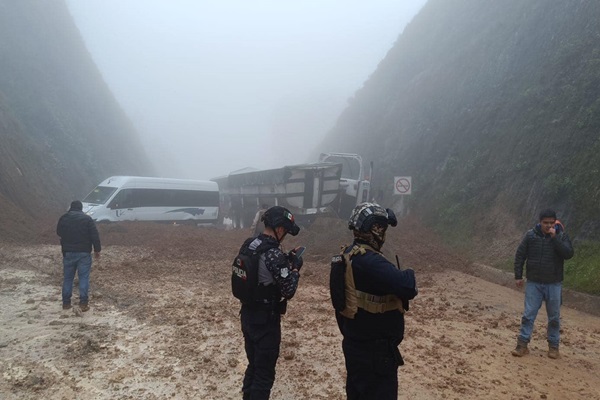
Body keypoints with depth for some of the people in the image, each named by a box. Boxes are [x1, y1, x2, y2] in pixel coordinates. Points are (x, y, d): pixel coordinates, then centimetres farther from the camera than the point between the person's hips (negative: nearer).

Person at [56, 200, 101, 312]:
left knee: (68, 277, 12)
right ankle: (83, 303, -3)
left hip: (68, 252, 3)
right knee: (84, 277, 0)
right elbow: (95, 235, -9)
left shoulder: (63, 218, 3)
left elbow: (59, 233, 19)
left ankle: (66, 302, 16)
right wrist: (97, 249, -2)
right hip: (84, 252, -2)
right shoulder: (87, 218, -5)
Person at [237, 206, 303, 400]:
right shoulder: (274, 254, -24)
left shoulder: (248, 245, 2)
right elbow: (289, 291, -20)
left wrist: (285, 262, 8)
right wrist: (295, 267, -6)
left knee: (253, 365, 23)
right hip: (265, 320, -8)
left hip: (247, 315, 8)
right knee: (264, 373, 6)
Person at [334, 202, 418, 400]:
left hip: (355, 343, 10)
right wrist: (409, 274, -12)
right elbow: (407, 287, -35)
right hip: (375, 349, -9)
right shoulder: (369, 261, -27)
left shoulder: (348, 255, 5)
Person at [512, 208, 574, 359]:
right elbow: (520, 255, 3)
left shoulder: (561, 236, -4)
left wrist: (554, 238, -23)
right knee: (528, 314, 1)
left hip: (554, 284, 0)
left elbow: (569, 254, -18)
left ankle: (553, 346, 24)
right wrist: (518, 276, 2)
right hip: (533, 283, 0)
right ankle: (522, 344, 7)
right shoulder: (530, 235, -3)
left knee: (554, 317, 10)